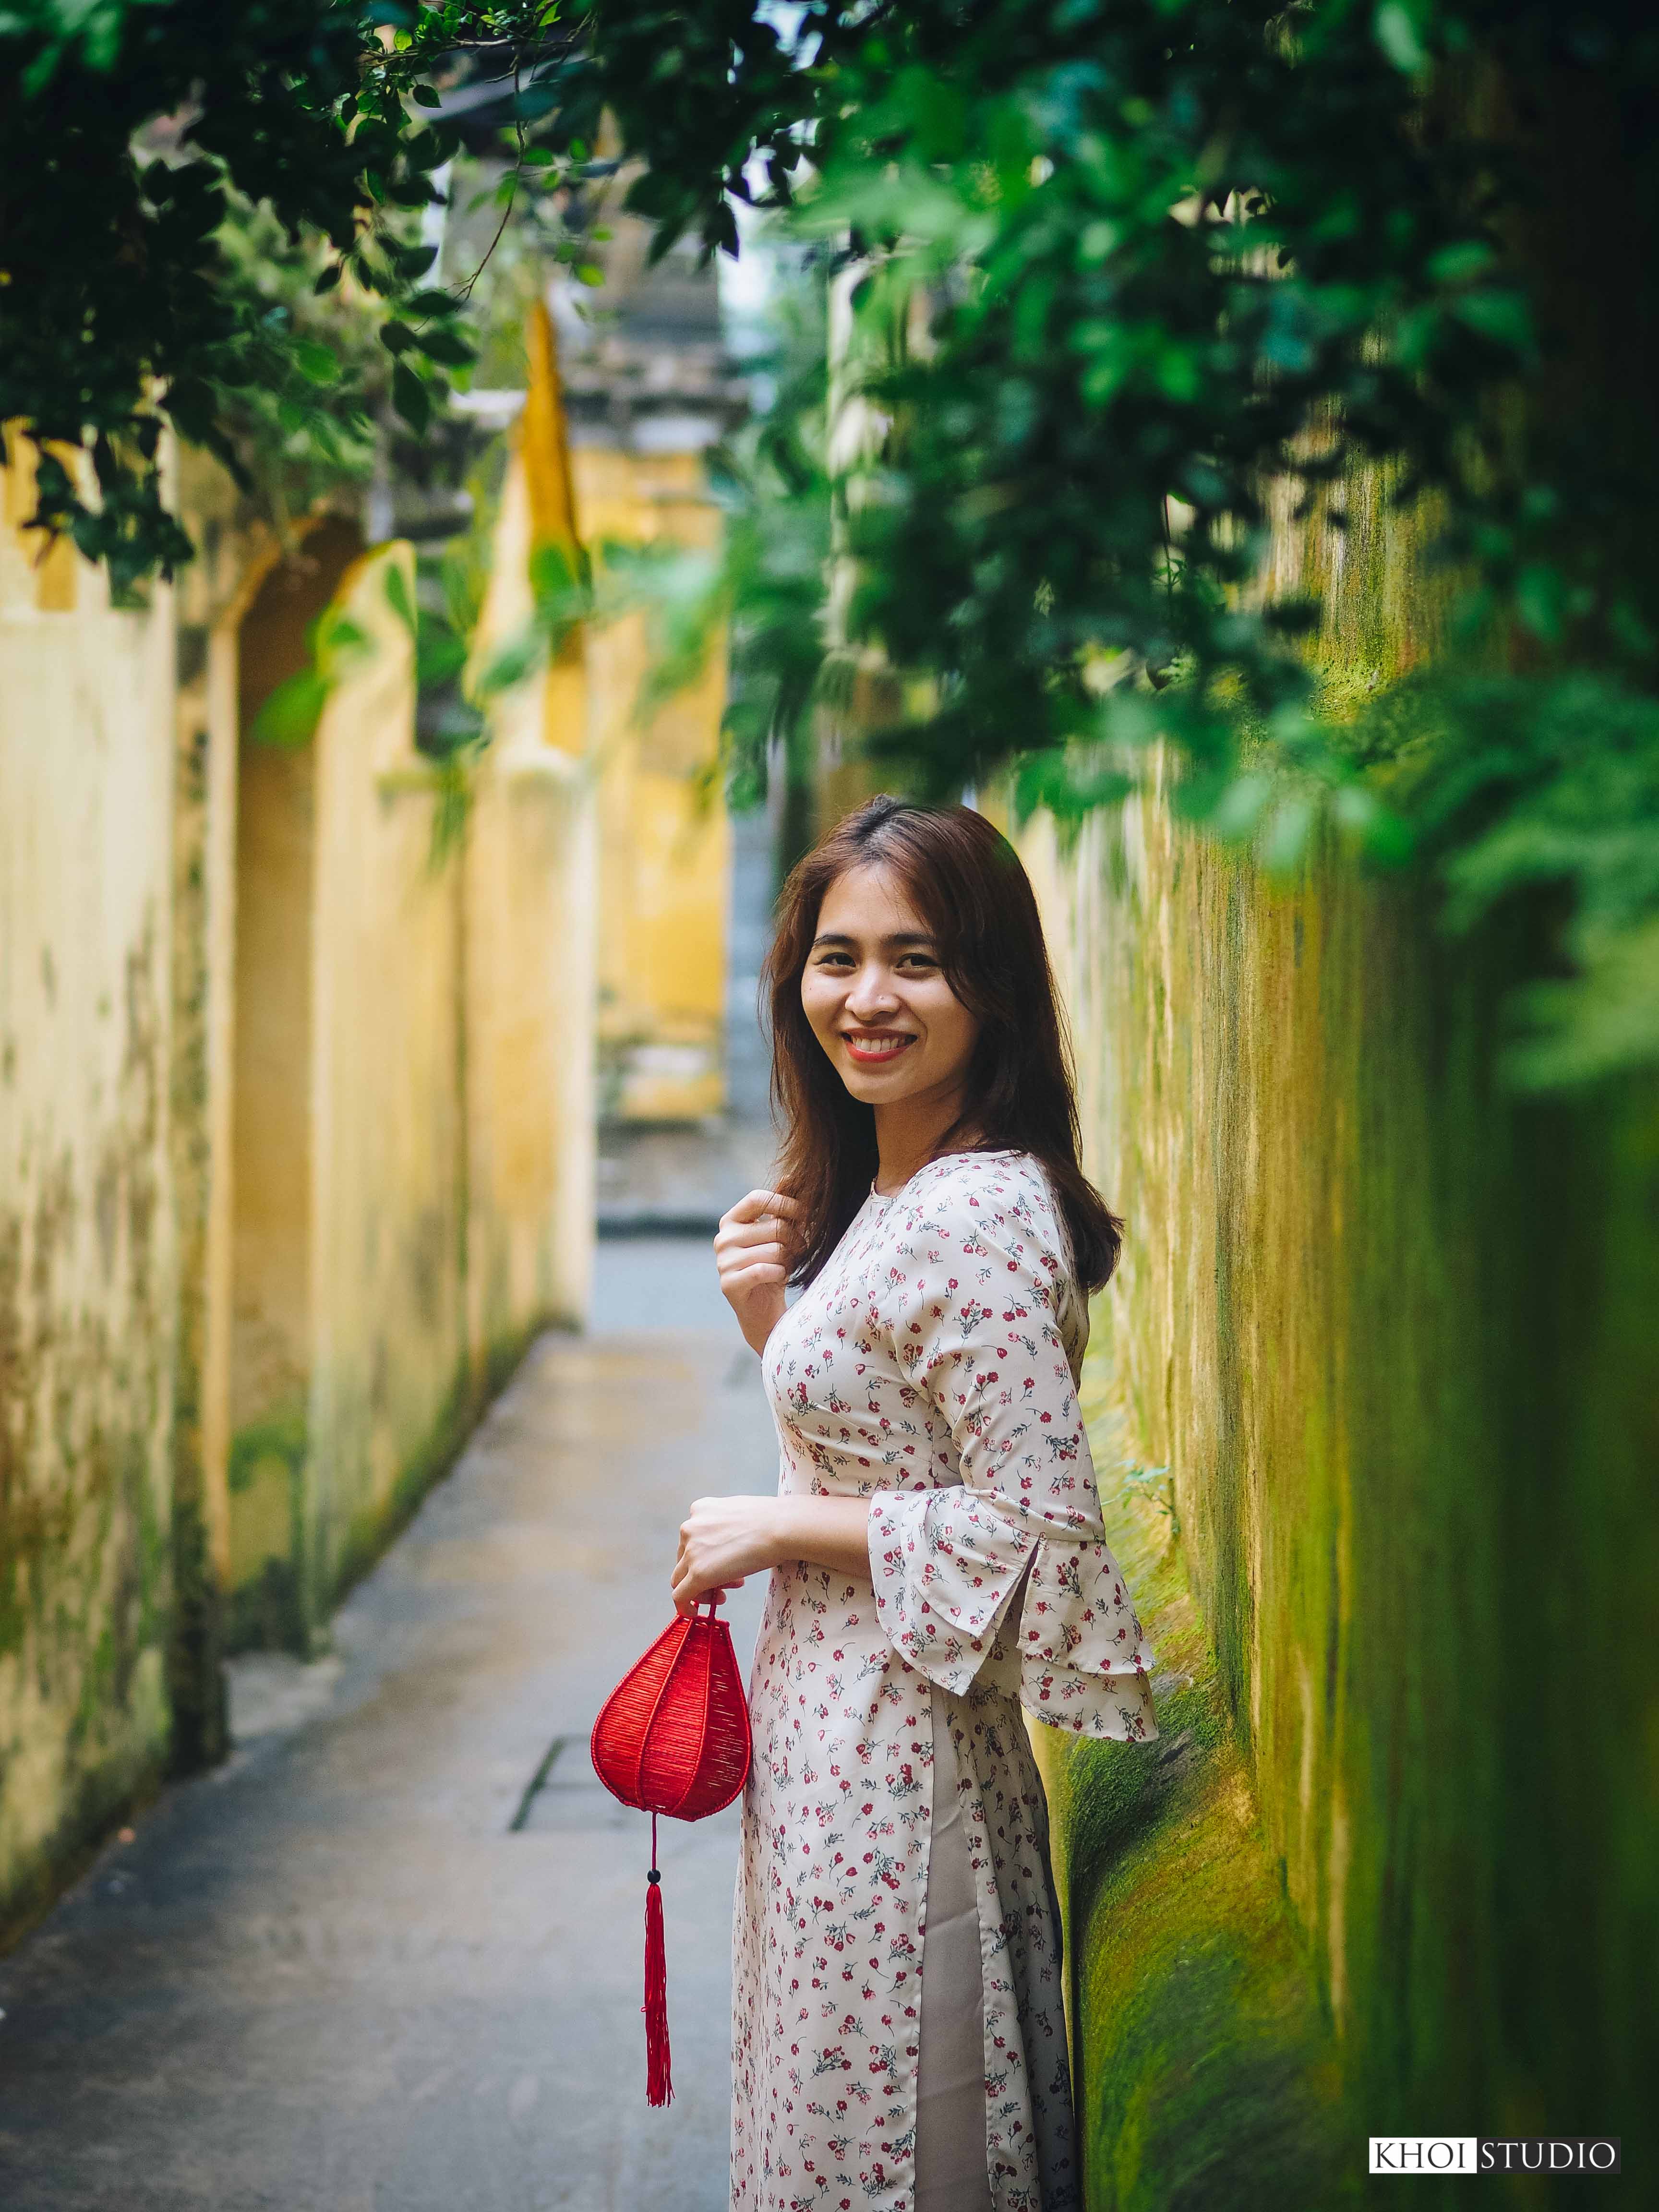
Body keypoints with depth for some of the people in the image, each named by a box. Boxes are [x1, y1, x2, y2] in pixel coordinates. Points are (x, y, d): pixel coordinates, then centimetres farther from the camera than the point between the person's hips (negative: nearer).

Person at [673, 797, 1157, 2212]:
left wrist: (777, 1529, -16)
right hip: (830, 1724, 10)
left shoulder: (977, 1214, -20)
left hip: (893, 1751, -10)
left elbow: (1037, 1530, -24)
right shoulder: (878, 1193, 10)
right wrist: (767, 1318, 2)